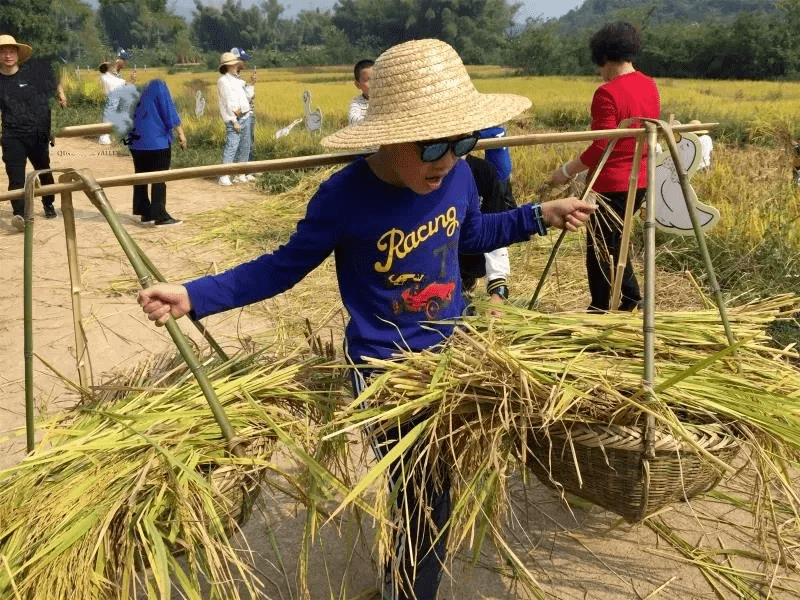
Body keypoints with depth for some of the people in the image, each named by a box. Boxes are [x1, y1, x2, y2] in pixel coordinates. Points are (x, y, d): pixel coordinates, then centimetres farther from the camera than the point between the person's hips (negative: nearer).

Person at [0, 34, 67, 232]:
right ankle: (19, 213, -27)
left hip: (38, 133, 2)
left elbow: (52, 75, 21)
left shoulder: (34, 70, 0)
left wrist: (60, 94, 18)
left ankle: (49, 205, 39)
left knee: (44, 171, 17)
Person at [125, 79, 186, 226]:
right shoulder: (160, 88, -3)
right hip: (157, 142, -7)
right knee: (159, 180, -3)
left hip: (137, 142, 7)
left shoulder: (142, 93, 14)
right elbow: (169, 112, -11)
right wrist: (180, 133, -11)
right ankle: (160, 216, -4)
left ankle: (145, 213, 18)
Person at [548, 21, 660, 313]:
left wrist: (566, 171, -11)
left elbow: (601, 147, -20)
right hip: (640, 180, 8)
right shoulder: (650, 86, 5)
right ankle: (631, 298, 24)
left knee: (598, 247, 7)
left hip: (612, 183, -8)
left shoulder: (608, 93, -20)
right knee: (613, 239, 23)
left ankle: (599, 310, 17)